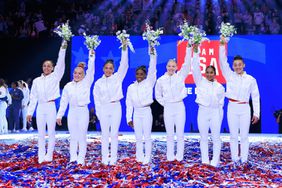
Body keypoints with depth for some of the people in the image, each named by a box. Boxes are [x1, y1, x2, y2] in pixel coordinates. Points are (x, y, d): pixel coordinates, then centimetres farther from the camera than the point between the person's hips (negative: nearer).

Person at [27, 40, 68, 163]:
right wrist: (30, 112, 6)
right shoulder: (37, 80, 10)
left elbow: (60, 64, -10)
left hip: (50, 106, -3)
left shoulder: (55, 77, 3)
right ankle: (41, 156, 12)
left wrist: (63, 48, -20)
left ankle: (49, 156, 7)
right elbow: (33, 97, 10)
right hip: (40, 107, 3)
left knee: (51, 132, 0)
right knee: (41, 133, 6)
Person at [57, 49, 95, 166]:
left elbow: (90, 70, -10)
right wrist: (59, 115, 7)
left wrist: (91, 55, -19)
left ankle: (81, 159, 4)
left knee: (82, 136, 0)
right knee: (73, 136, 7)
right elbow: (63, 102, 10)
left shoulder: (86, 83, 2)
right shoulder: (68, 86, 8)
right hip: (72, 112, 3)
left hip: (83, 111, -3)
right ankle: (73, 158, 12)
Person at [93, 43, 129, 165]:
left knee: (114, 134, 2)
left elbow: (124, 65, -8)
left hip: (116, 107, -1)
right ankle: (105, 158, 10)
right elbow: (96, 99, 7)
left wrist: (124, 48, -15)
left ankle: (113, 158, 7)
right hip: (104, 109, 1)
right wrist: (99, 113, 0)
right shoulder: (98, 82, 5)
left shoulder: (117, 78, 3)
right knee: (105, 134, 5)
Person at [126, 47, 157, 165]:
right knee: (138, 138, 8)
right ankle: (140, 158, 16)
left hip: (146, 111, -3)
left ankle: (147, 158, 5)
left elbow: (152, 69, -11)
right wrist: (129, 118, 5)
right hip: (136, 112, 3)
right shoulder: (131, 87, 8)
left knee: (147, 137, -1)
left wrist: (152, 53, -20)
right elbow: (129, 103, 9)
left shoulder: (149, 83, 0)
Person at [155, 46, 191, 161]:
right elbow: (158, 95, 15)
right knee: (170, 134, 5)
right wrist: (164, 103, 4)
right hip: (168, 108, 1)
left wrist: (189, 48, -18)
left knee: (180, 134, 1)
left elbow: (187, 64, -11)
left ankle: (179, 156, 10)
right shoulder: (161, 80, 3)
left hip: (179, 106, -1)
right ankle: (170, 156, 14)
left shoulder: (180, 76, 1)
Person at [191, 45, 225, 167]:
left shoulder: (220, 86, 10)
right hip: (203, 111, -1)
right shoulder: (200, 81, 6)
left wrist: (218, 109, 5)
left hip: (216, 112, 1)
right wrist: (196, 52, -12)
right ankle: (205, 160, 10)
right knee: (203, 137, 4)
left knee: (216, 137, 0)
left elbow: (221, 101, 16)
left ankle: (215, 161, 7)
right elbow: (195, 68, -4)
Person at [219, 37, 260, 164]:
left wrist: (256, 113, 1)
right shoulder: (230, 76, 3)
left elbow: (255, 97, 4)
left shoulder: (251, 79, 2)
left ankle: (244, 158, 10)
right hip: (232, 107, 1)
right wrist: (222, 46, -16)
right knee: (233, 135, 5)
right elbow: (223, 62, -6)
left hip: (245, 108, 0)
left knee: (244, 135, 3)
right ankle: (234, 158, 13)